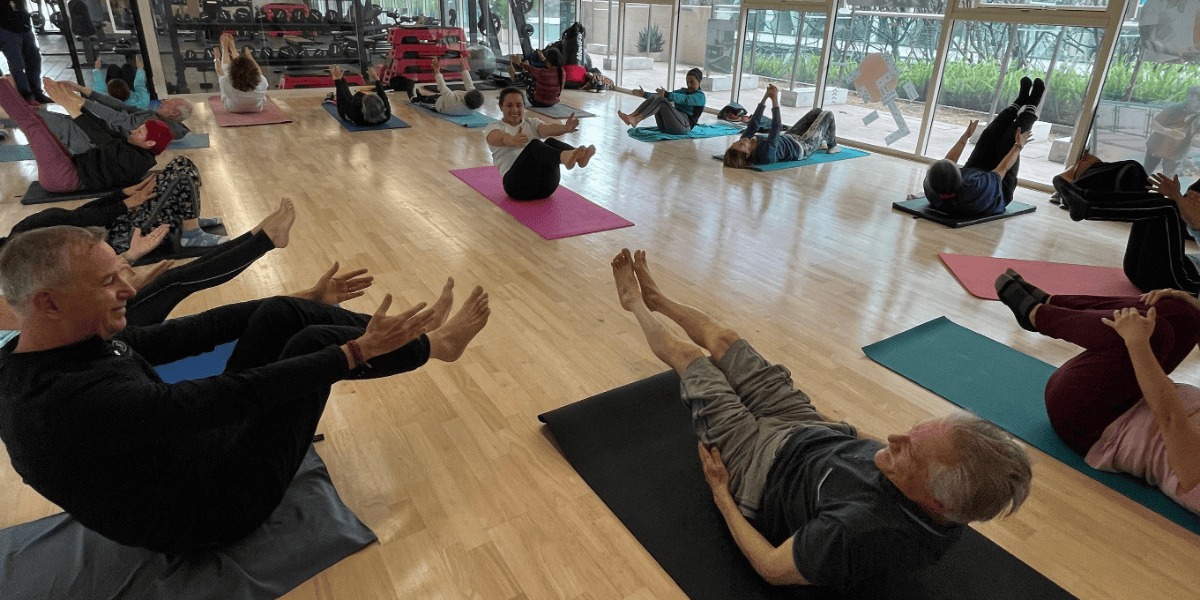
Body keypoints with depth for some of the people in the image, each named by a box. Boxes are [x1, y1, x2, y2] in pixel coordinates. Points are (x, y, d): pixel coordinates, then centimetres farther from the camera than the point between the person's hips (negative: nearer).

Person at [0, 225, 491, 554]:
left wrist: (299, 305, 5)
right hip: (216, 504, -8)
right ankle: (433, 346, 4)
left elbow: (171, 339, 1)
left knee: (281, 314, -3)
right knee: (314, 343, -17)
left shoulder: (73, 338, -6)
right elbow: (238, 393, -34)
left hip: (202, 437, 8)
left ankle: (407, 334, 11)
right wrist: (356, 351, -27)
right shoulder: (75, 403, -33)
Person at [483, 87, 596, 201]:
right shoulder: (494, 128, 11)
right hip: (518, 183, -3)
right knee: (534, 145, -31)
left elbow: (547, 128, -5)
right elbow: (502, 138, -16)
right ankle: (564, 156, -62)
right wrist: (513, 140, -41)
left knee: (550, 142, -24)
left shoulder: (531, 123, 20)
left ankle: (577, 155, -55)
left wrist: (565, 128, -28)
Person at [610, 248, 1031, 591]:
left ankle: (637, 304, 42)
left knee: (686, 354, 9)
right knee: (722, 339, 15)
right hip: (813, 432, 6)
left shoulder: (858, 533, -44)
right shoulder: (950, 512, -21)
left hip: (762, 461, -5)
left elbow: (773, 569, -26)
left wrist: (720, 494, -15)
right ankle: (655, 299, 46)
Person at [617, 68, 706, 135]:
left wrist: (666, 94, -34)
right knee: (654, 97, -14)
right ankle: (631, 117, -31)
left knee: (661, 100, -26)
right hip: (666, 127, 7)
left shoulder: (700, 96, 3)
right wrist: (644, 94, 7)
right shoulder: (683, 91, 28)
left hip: (684, 126, -7)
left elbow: (684, 99, -19)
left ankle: (636, 120, -40)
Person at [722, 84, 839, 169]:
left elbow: (753, 125, -18)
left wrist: (765, 97, -22)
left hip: (788, 137, 7)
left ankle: (822, 141, 46)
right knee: (827, 114, 9)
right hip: (802, 147, -7)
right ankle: (832, 145, 35)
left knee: (817, 111, 20)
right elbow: (777, 127, -43)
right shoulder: (766, 153, -46)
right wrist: (775, 99, -39)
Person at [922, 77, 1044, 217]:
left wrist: (966, 136, 1)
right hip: (999, 191, -4)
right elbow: (1003, 168, -25)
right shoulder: (978, 192, -49)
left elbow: (948, 161, -14)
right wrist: (1018, 146, -5)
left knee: (989, 135, 5)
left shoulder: (931, 187, -37)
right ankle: (1030, 109, 35)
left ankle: (1019, 104, 33)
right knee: (1010, 141, 3)